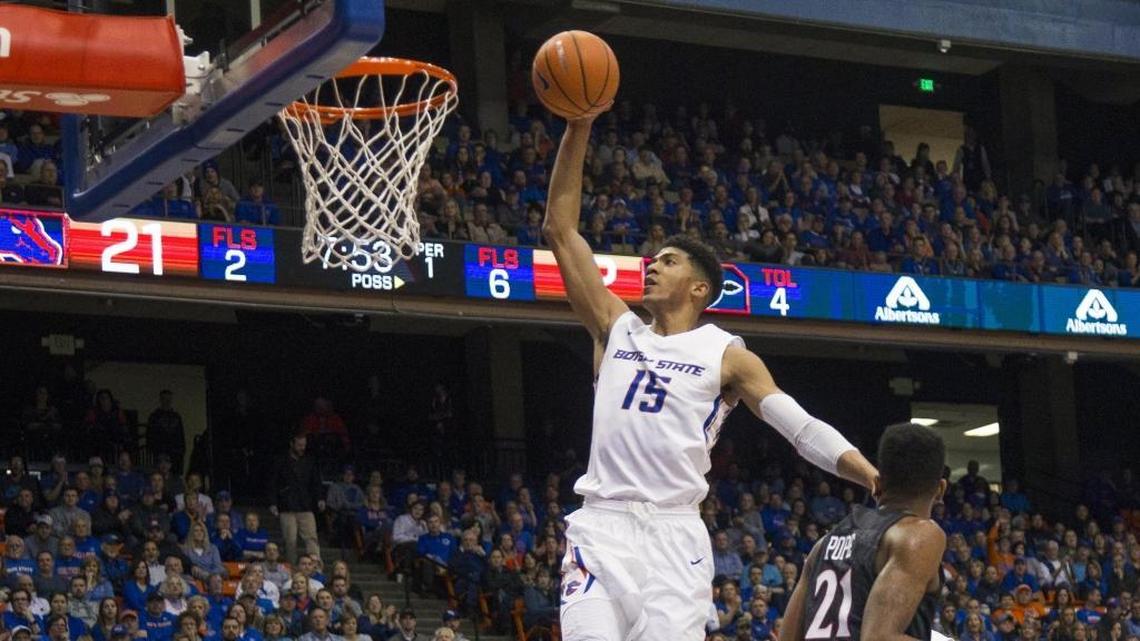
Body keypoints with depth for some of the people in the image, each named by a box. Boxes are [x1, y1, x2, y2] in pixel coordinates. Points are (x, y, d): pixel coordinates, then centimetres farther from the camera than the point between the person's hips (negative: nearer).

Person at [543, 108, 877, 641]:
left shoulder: (727, 355, 8)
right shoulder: (617, 330, 17)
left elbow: (802, 427, 0)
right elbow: (560, 230, 16)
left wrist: (878, 479, -16)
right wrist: (578, 131, 9)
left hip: (674, 535, -2)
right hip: (601, 526, 2)